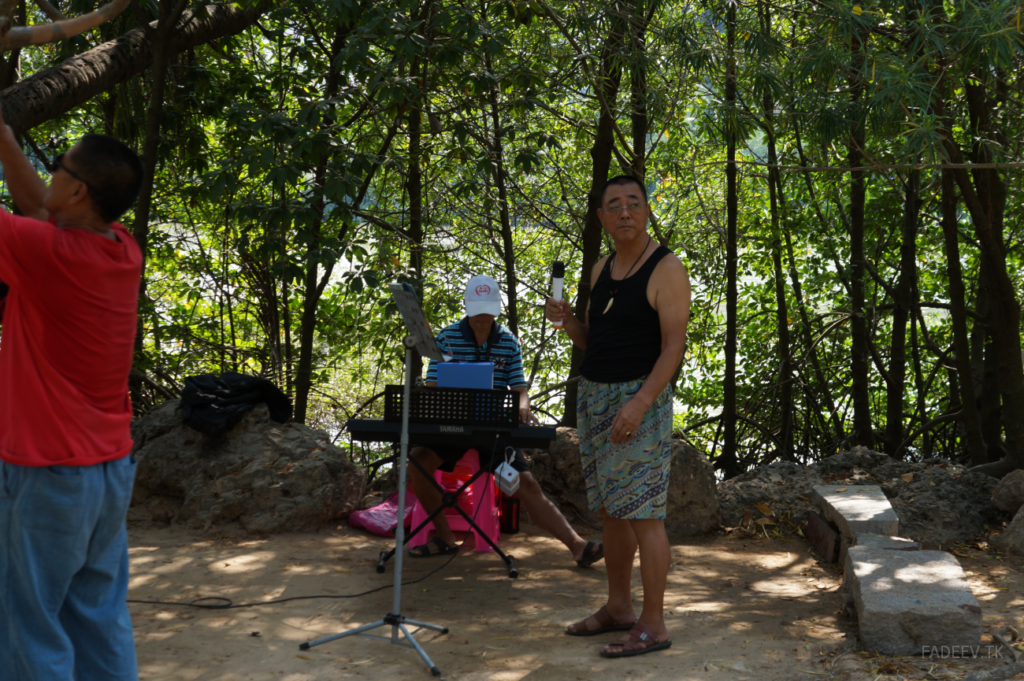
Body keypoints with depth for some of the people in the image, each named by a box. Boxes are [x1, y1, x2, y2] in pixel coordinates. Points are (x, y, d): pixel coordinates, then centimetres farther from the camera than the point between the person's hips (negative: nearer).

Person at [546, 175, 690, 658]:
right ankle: (617, 608, 25)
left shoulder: (666, 270, -10)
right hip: (593, 396, 8)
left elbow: (673, 346, -15)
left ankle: (653, 625, 1)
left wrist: (639, 403, -25)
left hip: (639, 397, -8)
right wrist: (565, 319, -2)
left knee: (642, 512, -7)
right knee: (611, 509, 13)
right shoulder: (601, 269, 13)